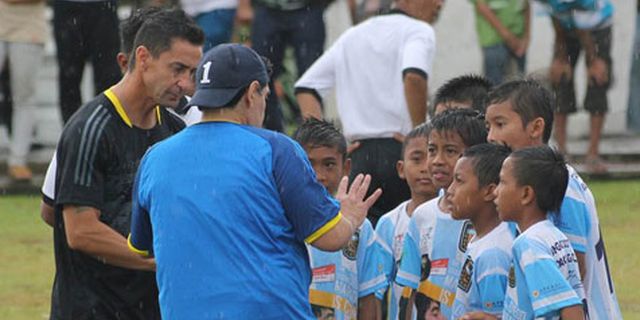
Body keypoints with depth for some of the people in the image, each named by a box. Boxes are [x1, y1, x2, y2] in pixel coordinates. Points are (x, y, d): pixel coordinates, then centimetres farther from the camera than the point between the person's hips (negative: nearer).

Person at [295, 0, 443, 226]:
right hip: (399, 149, -5)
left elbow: (305, 88, 17)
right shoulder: (418, 30, -1)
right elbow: (413, 77, -22)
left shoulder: (353, 35, 21)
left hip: (360, 154, 5)